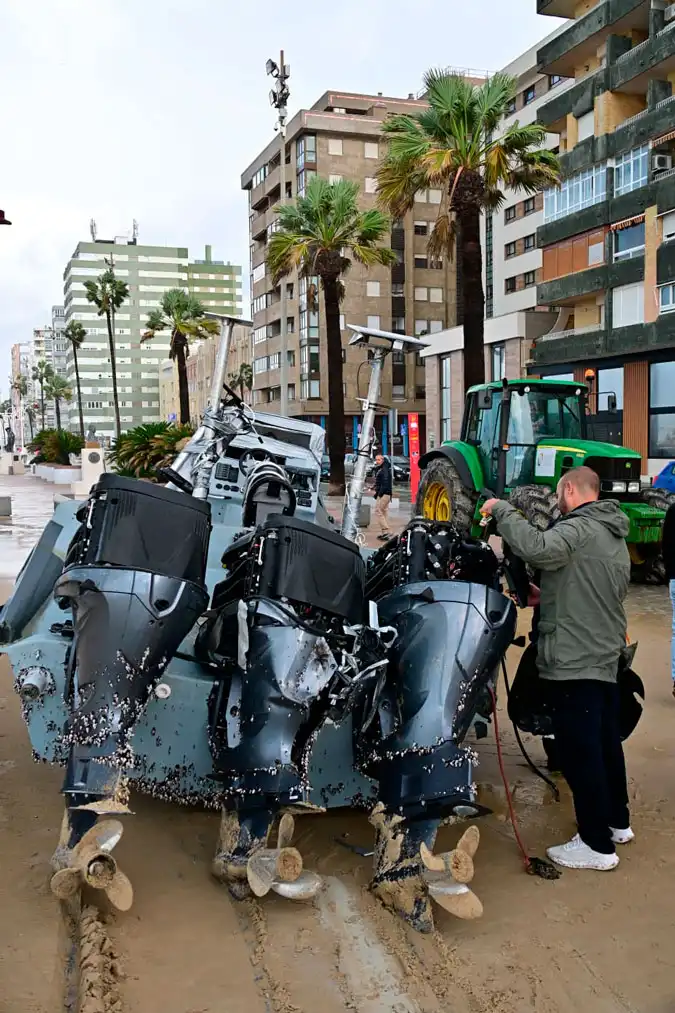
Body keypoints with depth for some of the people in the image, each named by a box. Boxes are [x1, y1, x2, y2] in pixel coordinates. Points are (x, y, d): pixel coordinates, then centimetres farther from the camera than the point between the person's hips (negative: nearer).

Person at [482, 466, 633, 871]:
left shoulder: (579, 529, -16)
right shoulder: (615, 537, 15)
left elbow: (537, 548, -36)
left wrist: (502, 510, -23)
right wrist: (547, 597, 20)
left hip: (575, 662, -10)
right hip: (608, 657, 10)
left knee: (580, 751, -1)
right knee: (606, 742, 20)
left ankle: (598, 845, 7)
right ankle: (617, 821, 34)